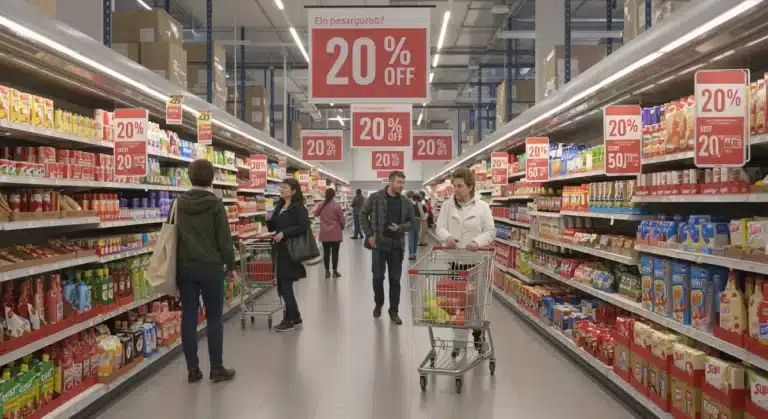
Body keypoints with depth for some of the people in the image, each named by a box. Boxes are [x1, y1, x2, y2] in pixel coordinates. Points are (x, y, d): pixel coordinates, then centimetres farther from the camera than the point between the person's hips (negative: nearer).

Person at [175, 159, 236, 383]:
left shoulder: (179, 202, 3)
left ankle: (192, 369, 13)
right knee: (214, 317, 6)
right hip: (210, 267, -4)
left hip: (184, 266, 4)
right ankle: (217, 368, 11)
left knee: (188, 316, 7)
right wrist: (230, 263, 4)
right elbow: (224, 238, -10)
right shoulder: (215, 203, -10)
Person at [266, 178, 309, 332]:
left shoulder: (299, 208, -10)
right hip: (280, 250, 8)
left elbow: (303, 226, -21)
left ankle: (290, 319, 7)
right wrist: (269, 220, -2)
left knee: (286, 285, -5)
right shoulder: (279, 206, 13)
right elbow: (273, 227, 18)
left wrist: (284, 233, -23)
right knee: (282, 285, 11)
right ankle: (295, 318, 22)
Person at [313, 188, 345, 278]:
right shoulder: (337, 206, -13)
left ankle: (327, 271, 14)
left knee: (326, 252, 9)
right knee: (335, 252, 4)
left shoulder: (321, 205, -1)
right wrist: (342, 227, 12)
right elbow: (342, 220, -8)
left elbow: (316, 214, 19)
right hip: (335, 233, -3)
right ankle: (335, 271, 8)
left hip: (324, 233, 3)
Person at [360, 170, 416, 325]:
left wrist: (400, 228, -9)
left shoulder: (405, 202, 3)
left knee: (395, 279, 5)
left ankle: (394, 311, 16)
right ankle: (378, 304, 29)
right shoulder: (375, 198, -5)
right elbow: (363, 215, 3)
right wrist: (369, 234, -4)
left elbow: (411, 221, 11)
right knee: (378, 277, 5)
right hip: (379, 243, -2)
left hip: (397, 245, 2)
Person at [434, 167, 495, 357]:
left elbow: (490, 231, -3)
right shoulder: (447, 206, 5)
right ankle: (460, 341, 12)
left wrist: (477, 242, -22)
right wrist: (447, 237, -24)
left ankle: (477, 334, 28)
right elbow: (440, 228, -1)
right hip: (454, 259, 1)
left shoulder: (482, 207, 1)